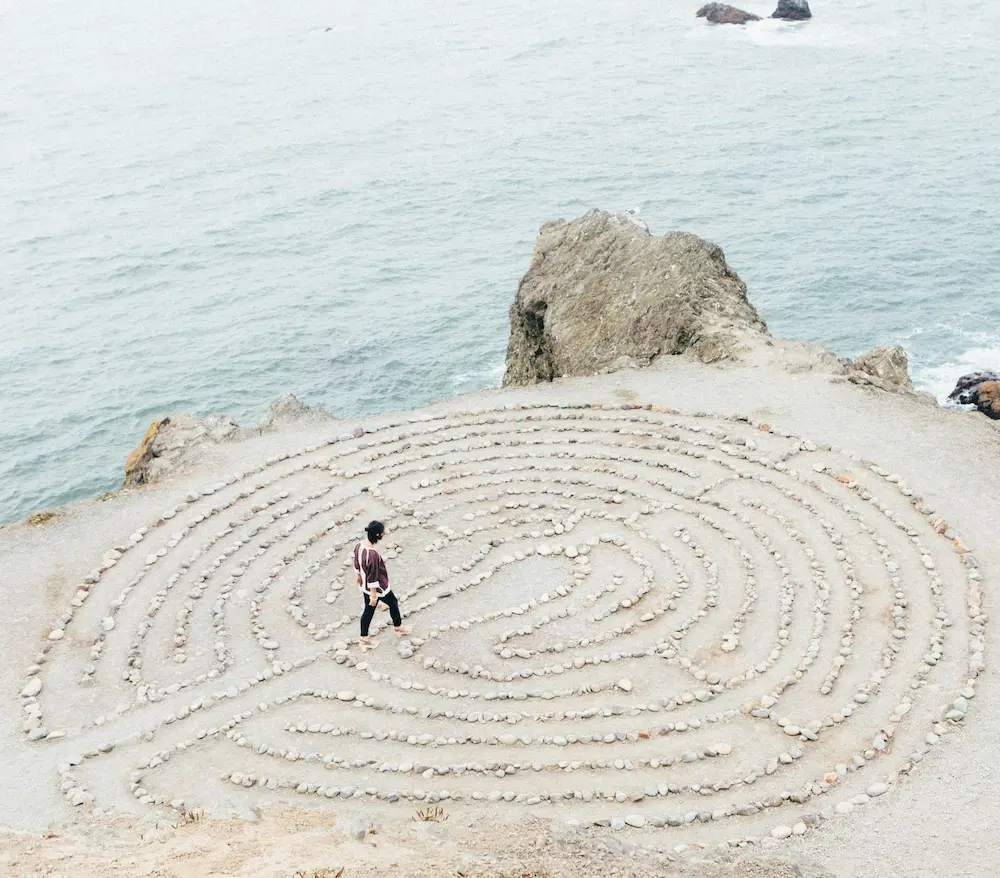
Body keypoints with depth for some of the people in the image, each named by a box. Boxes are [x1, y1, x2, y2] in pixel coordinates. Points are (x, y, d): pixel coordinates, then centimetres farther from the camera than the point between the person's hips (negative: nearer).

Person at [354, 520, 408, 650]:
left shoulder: (359, 545, -12)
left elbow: (357, 564, 7)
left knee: (369, 610, 22)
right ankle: (398, 628, 44)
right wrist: (373, 596, -20)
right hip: (378, 588, -7)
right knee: (393, 603, 21)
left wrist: (359, 576, 24)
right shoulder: (373, 555, -38)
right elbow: (373, 577, -29)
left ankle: (364, 639, 35)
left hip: (364, 585, 7)